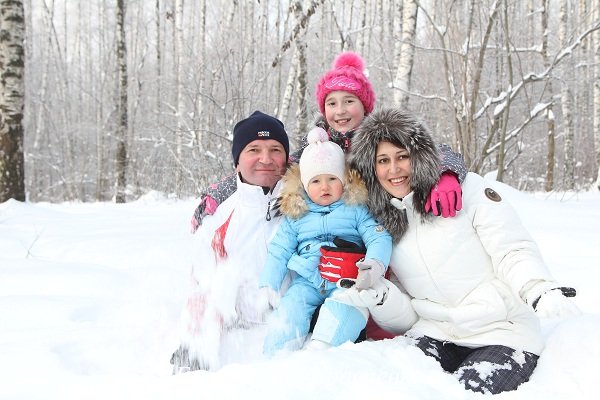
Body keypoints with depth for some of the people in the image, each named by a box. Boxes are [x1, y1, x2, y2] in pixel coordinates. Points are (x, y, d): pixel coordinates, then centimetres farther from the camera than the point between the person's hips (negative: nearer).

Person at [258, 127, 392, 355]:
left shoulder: (355, 211, 11)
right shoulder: (296, 216, 17)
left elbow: (379, 238, 0)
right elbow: (279, 251, 16)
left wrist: (375, 263, -22)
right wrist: (268, 285, 4)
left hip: (346, 283, -2)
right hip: (307, 282, 2)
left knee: (343, 309, -33)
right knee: (289, 308, -24)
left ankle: (320, 349, -46)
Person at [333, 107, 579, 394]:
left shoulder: (466, 188, -2)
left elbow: (514, 252, -6)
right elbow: (408, 318, 7)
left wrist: (542, 290, -27)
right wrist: (378, 295, -13)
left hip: (504, 335, -1)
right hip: (435, 335, 2)